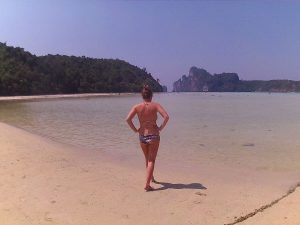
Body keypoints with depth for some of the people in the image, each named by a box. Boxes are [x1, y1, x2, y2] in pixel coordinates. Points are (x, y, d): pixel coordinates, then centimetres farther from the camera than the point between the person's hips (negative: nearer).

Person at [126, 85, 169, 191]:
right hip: (154, 135, -3)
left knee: (147, 159, 22)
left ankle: (151, 177, 43)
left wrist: (135, 130, -2)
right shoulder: (155, 105, -6)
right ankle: (147, 184, -4)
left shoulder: (137, 107, -2)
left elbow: (128, 119, -14)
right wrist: (161, 127, -6)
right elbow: (166, 116, -19)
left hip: (142, 136, 3)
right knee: (151, 160, 4)